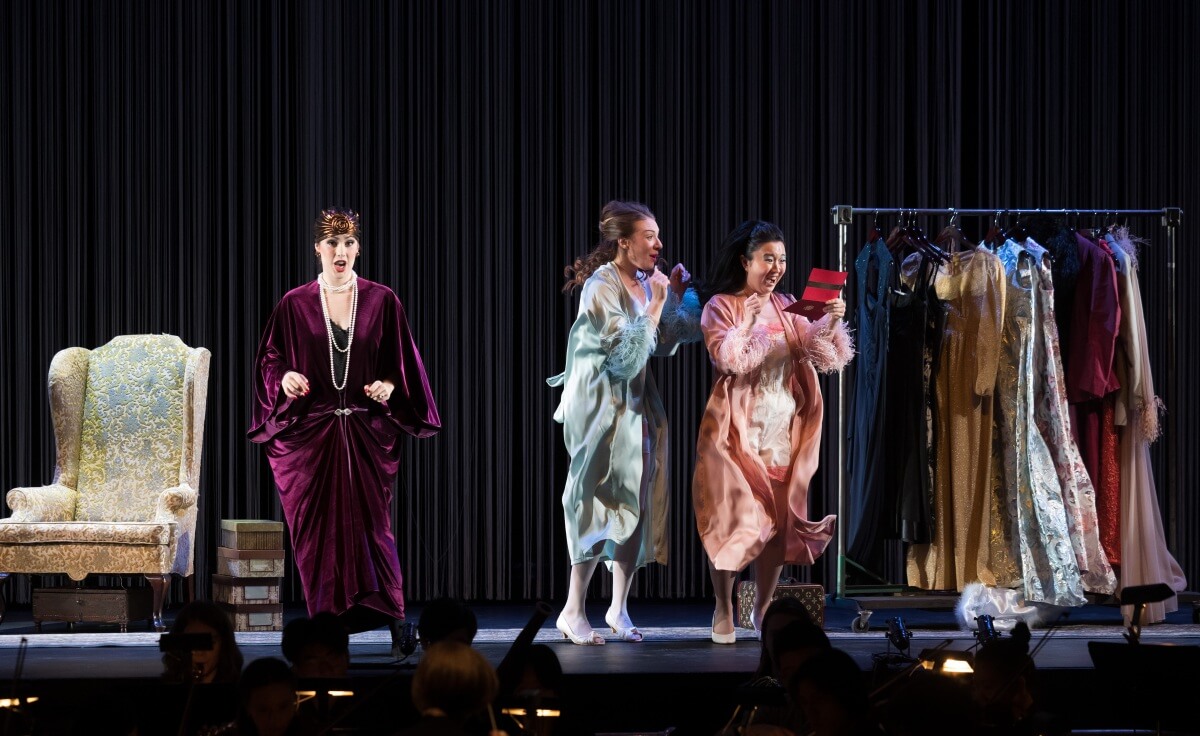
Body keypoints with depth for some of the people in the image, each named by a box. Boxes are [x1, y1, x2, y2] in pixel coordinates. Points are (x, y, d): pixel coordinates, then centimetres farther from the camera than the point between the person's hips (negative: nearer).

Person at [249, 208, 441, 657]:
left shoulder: (381, 301, 5)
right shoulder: (295, 304, 5)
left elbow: (402, 362, 9)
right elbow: (270, 359, 9)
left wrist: (389, 386, -10)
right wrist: (285, 378, -12)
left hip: (367, 432, -1)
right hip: (309, 432, 1)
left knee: (370, 524, -8)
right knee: (317, 529, -1)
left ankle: (393, 621, -5)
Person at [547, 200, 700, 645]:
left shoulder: (645, 282, 9)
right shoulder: (601, 286, -14)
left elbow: (663, 345, 11)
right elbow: (627, 349, -19)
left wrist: (676, 296, 4)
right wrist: (656, 303, -17)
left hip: (637, 404, 8)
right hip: (602, 404, -8)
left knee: (637, 503, 5)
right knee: (603, 497, -10)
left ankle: (619, 608, 12)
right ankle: (573, 612, -6)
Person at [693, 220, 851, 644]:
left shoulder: (788, 307, 11)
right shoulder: (721, 305, -2)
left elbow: (820, 356, 1)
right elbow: (725, 357, -16)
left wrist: (831, 322, -15)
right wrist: (749, 322, -29)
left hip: (783, 428, 4)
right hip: (738, 429, -4)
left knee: (779, 520, 3)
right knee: (733, 516, -8)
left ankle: (763, 610, 13)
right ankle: (723, 609, 5)